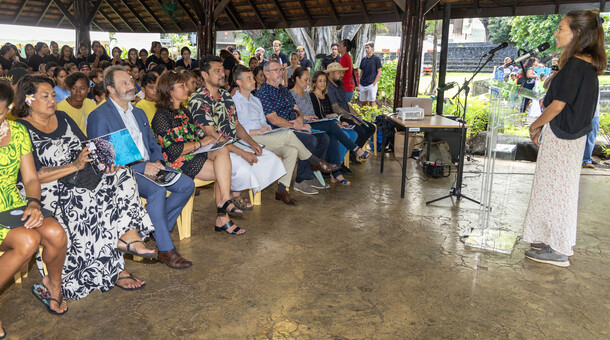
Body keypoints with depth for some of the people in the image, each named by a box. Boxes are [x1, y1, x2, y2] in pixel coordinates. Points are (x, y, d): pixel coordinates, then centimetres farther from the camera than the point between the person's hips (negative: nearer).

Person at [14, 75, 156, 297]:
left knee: (121, 175, -19)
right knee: (91, 202, -33)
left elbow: (87, 149, 12)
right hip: (49, 191, -6)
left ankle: (127, 237, -27)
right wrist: (75, 166, -23)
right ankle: (116, 270, -19)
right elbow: (35, 176, -16)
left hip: (80, 181, 6)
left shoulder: (62, 118, 16)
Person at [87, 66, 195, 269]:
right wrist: (141, 167, -20)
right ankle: (165, 250, -21)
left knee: (187, 185, -13)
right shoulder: (99, 117, -4)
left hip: (148, 167, 7)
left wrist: (157, 162, -2)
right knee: (157, 191, -33)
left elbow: (153, 145, 23)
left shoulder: (139, 113, 21)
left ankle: (155, 229, 0)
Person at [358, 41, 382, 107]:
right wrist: (359, 83, 9)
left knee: (372, 102, -5)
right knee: (363, 102, 9)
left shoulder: (376, 59, -3)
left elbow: (379, 72, -4)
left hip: (371, 84, -5)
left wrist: (374, 83, -12)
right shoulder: (363, 59, 11)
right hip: (362, 85, 5)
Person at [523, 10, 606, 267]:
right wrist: (543, 127, 15)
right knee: (563, 188, 17)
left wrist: (536, 125, -2)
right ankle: (562, 241, 29)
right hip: (574, 134, 9)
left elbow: (558, 105, -19)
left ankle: (558, 250, 8)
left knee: (554, 189, -1)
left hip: (561, 137, -9)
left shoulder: (574, 66, -19)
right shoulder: (589, 65, 10)